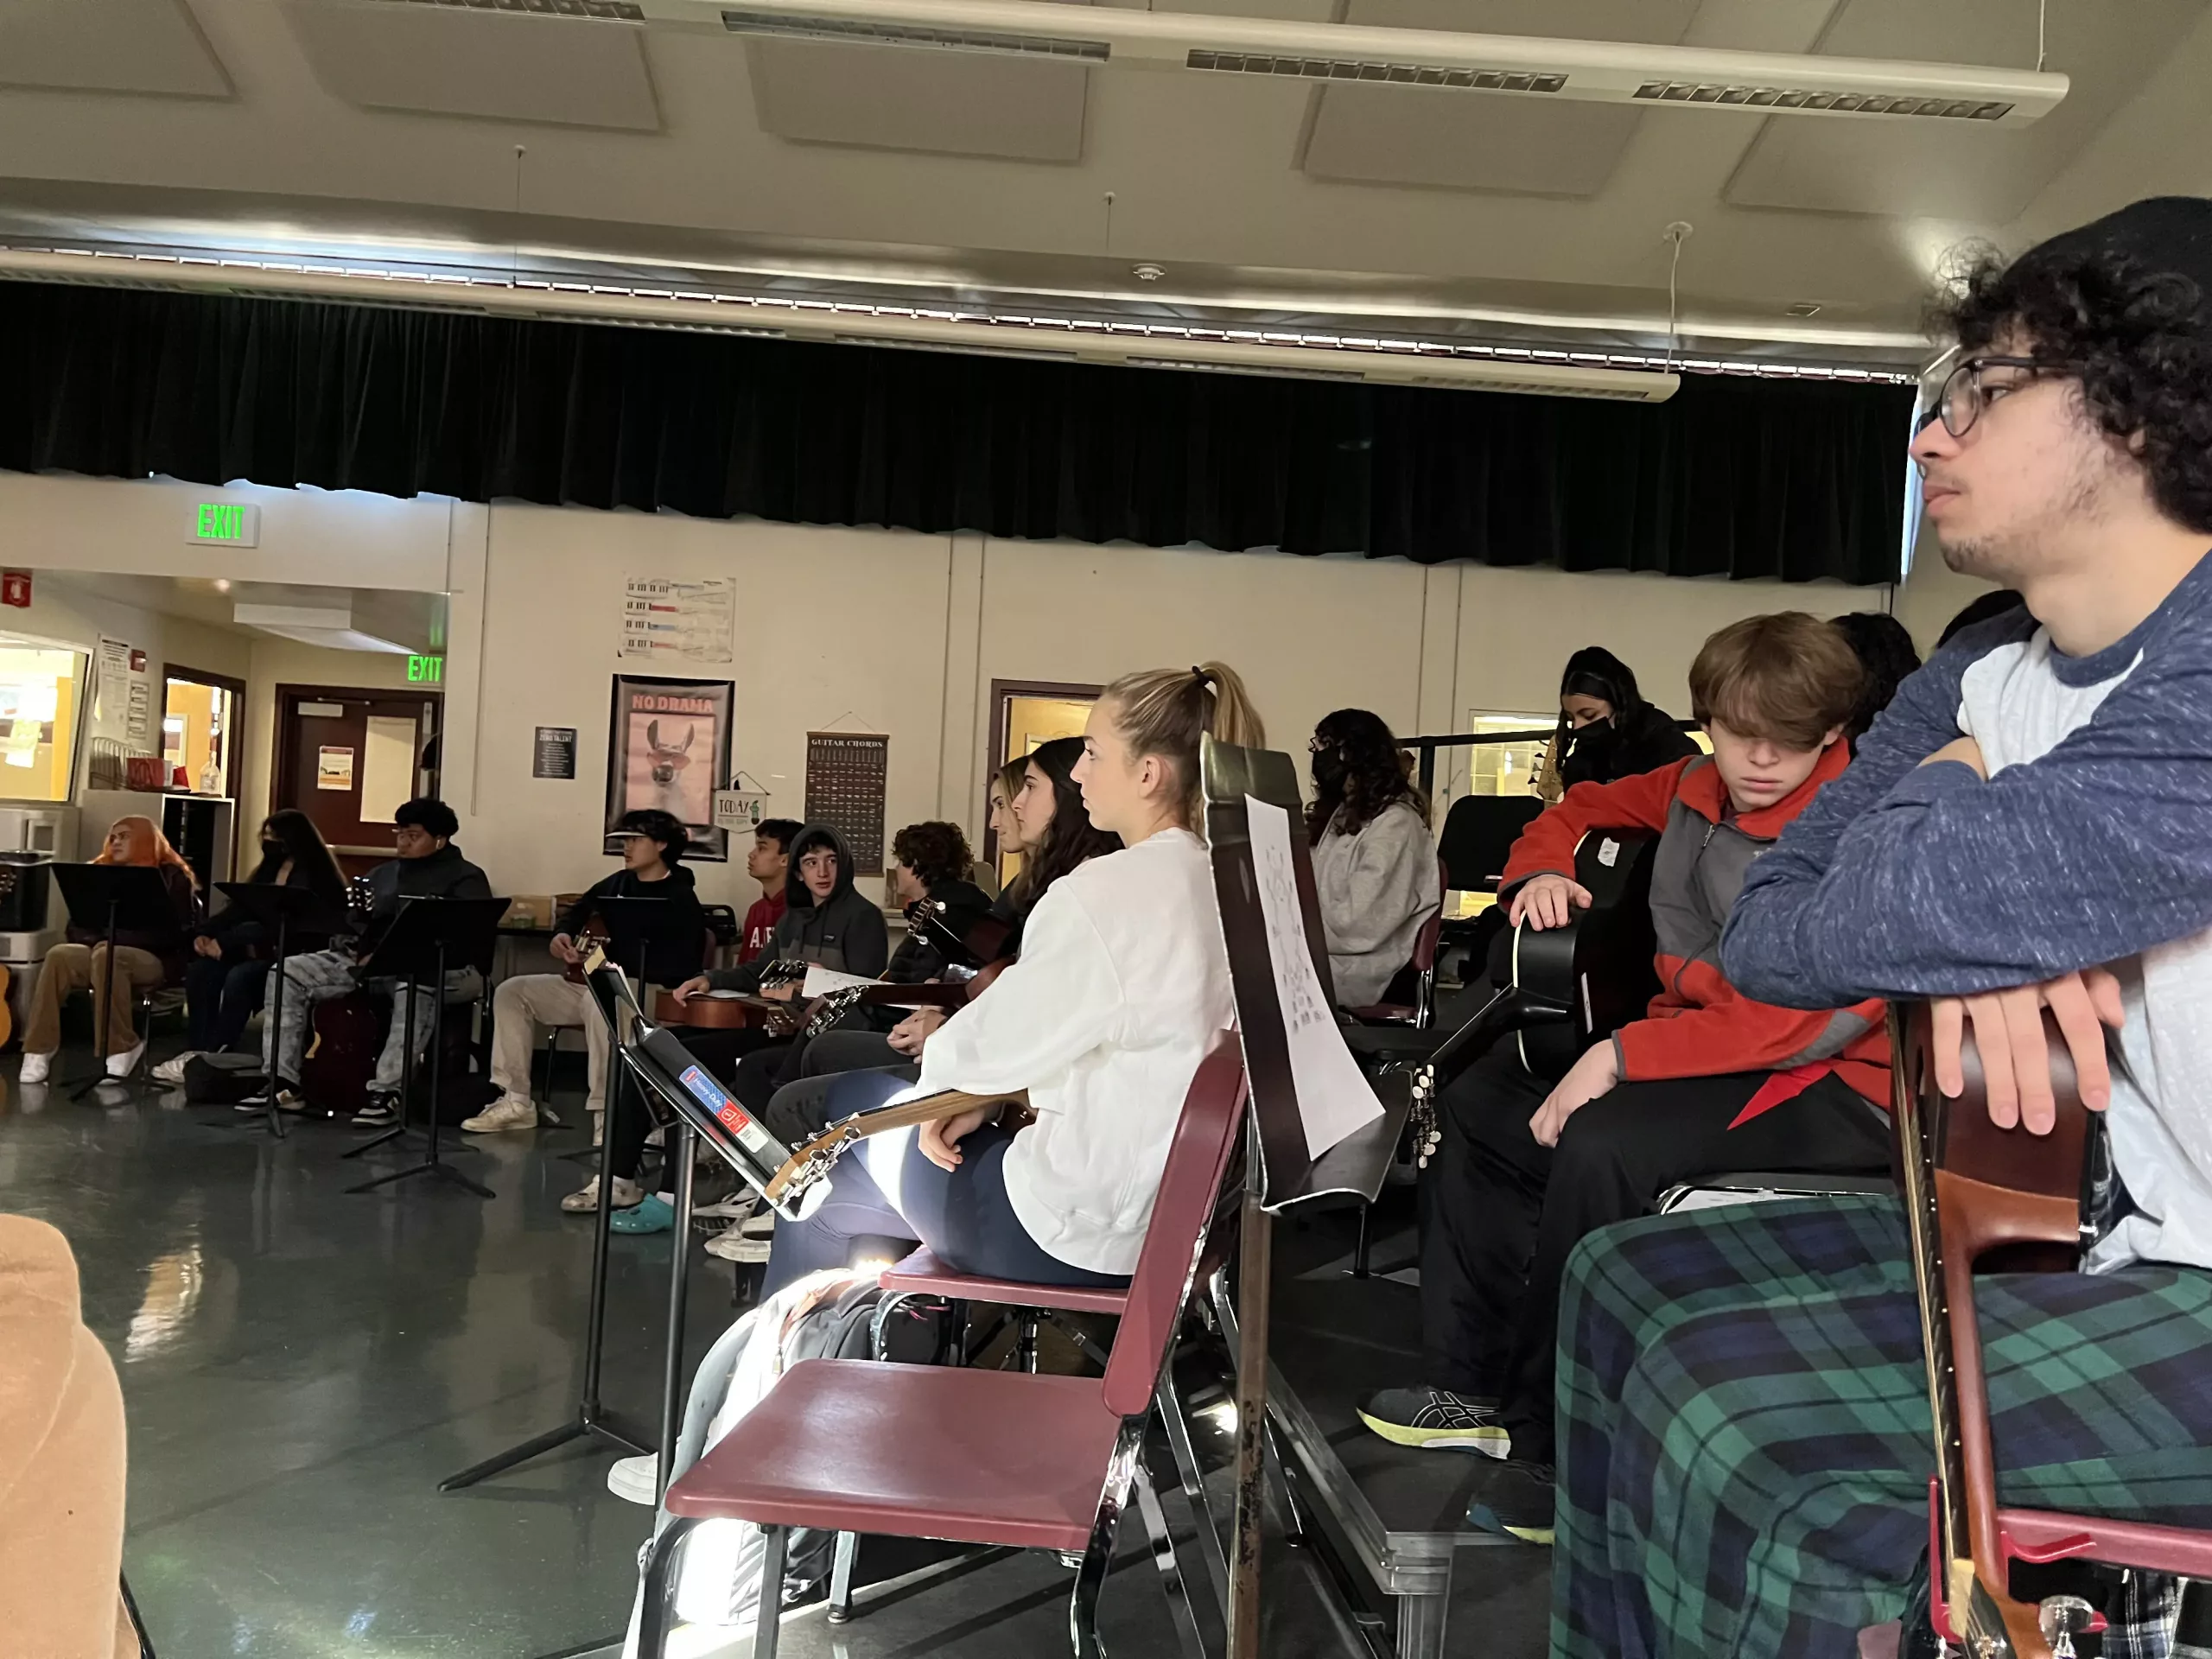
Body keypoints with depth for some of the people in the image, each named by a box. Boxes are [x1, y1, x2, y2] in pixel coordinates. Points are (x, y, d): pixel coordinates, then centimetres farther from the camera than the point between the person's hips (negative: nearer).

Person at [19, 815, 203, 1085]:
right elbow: (78, 924, 16)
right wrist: (98, 940, -7)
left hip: (157, 960, -5)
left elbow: (172, 934, -10)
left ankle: (121, 1048, -28)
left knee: (107, 957, -37)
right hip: (102, 953, 6)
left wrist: (117, 939, -17)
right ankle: (38, 1051, -26)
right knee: (59, 956, -25)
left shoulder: (172, 877, 1)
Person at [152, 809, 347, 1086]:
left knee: (240, 976, -31)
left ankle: (214, 1055, -23)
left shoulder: (312, 878, -10)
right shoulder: (269, 869, 16)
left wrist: (226, 941, -24)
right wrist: (206, 933, -8)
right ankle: (199, 1050, -18)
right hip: (262, 952, 8)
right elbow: (238, 909, 11)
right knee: (200, 969, -14)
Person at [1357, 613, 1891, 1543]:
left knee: (1603, 1146, -33)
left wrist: (1623, 1055, -30)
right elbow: (1580, 809, 26)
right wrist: (1543, 871, 2)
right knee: (1480, 1101, 6)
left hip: (1824, 1085, -9)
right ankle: (1477, 1388, 10)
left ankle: (1558, 1454, -18)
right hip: (1696, 1042, 9)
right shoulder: (1694, 789, 7)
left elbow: (1812, 1018, -28)